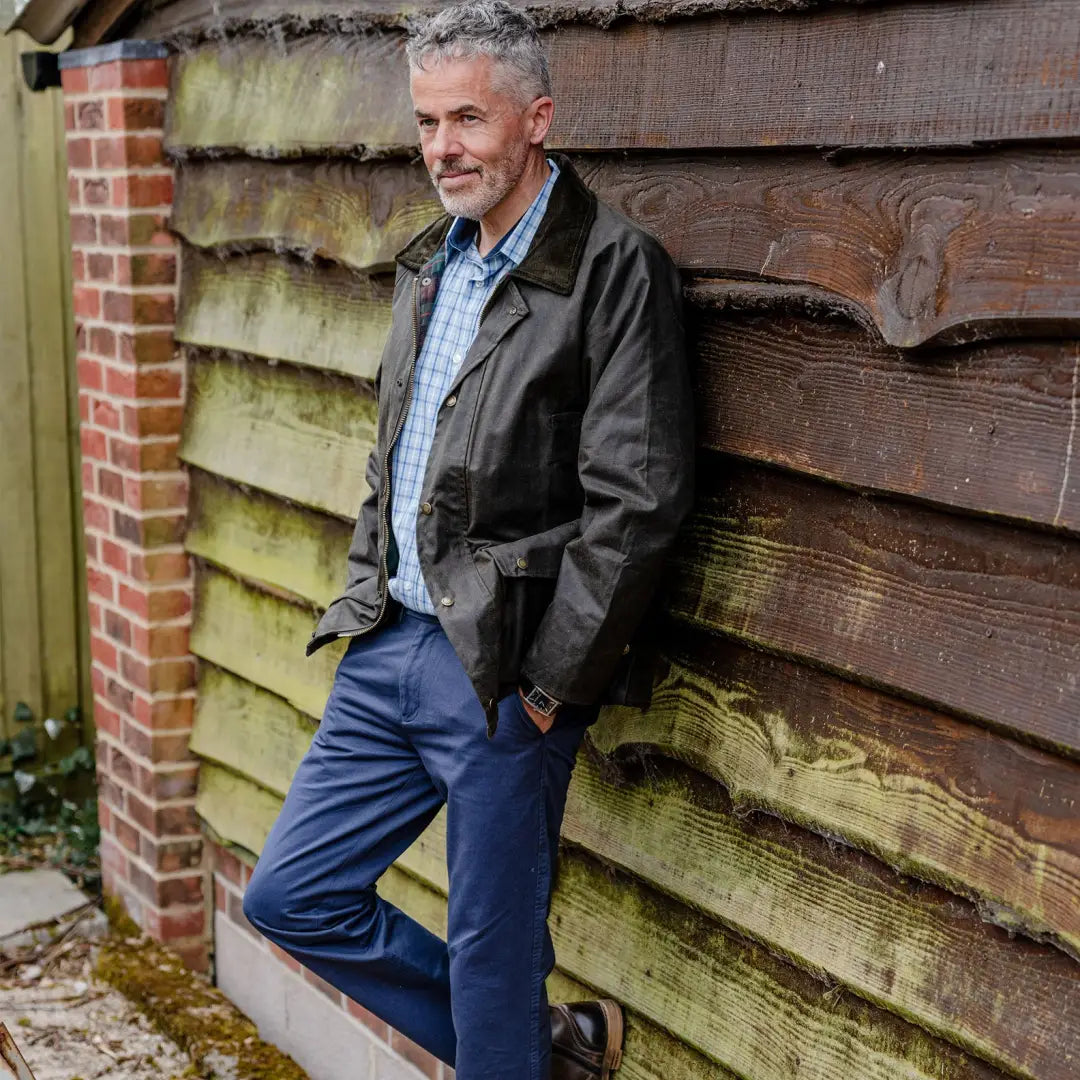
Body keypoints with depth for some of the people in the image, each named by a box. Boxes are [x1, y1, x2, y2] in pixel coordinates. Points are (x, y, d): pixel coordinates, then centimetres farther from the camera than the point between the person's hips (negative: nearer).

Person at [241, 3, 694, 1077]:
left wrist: (548, 683, -16)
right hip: (390, 644, 8)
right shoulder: (429, 264, 14)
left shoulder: (613, 268, -12)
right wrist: (366, 593, 12)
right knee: (291, 895, 13)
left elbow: (635, 502, -17)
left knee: (491, 954, 4)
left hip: (503, 672, -8)